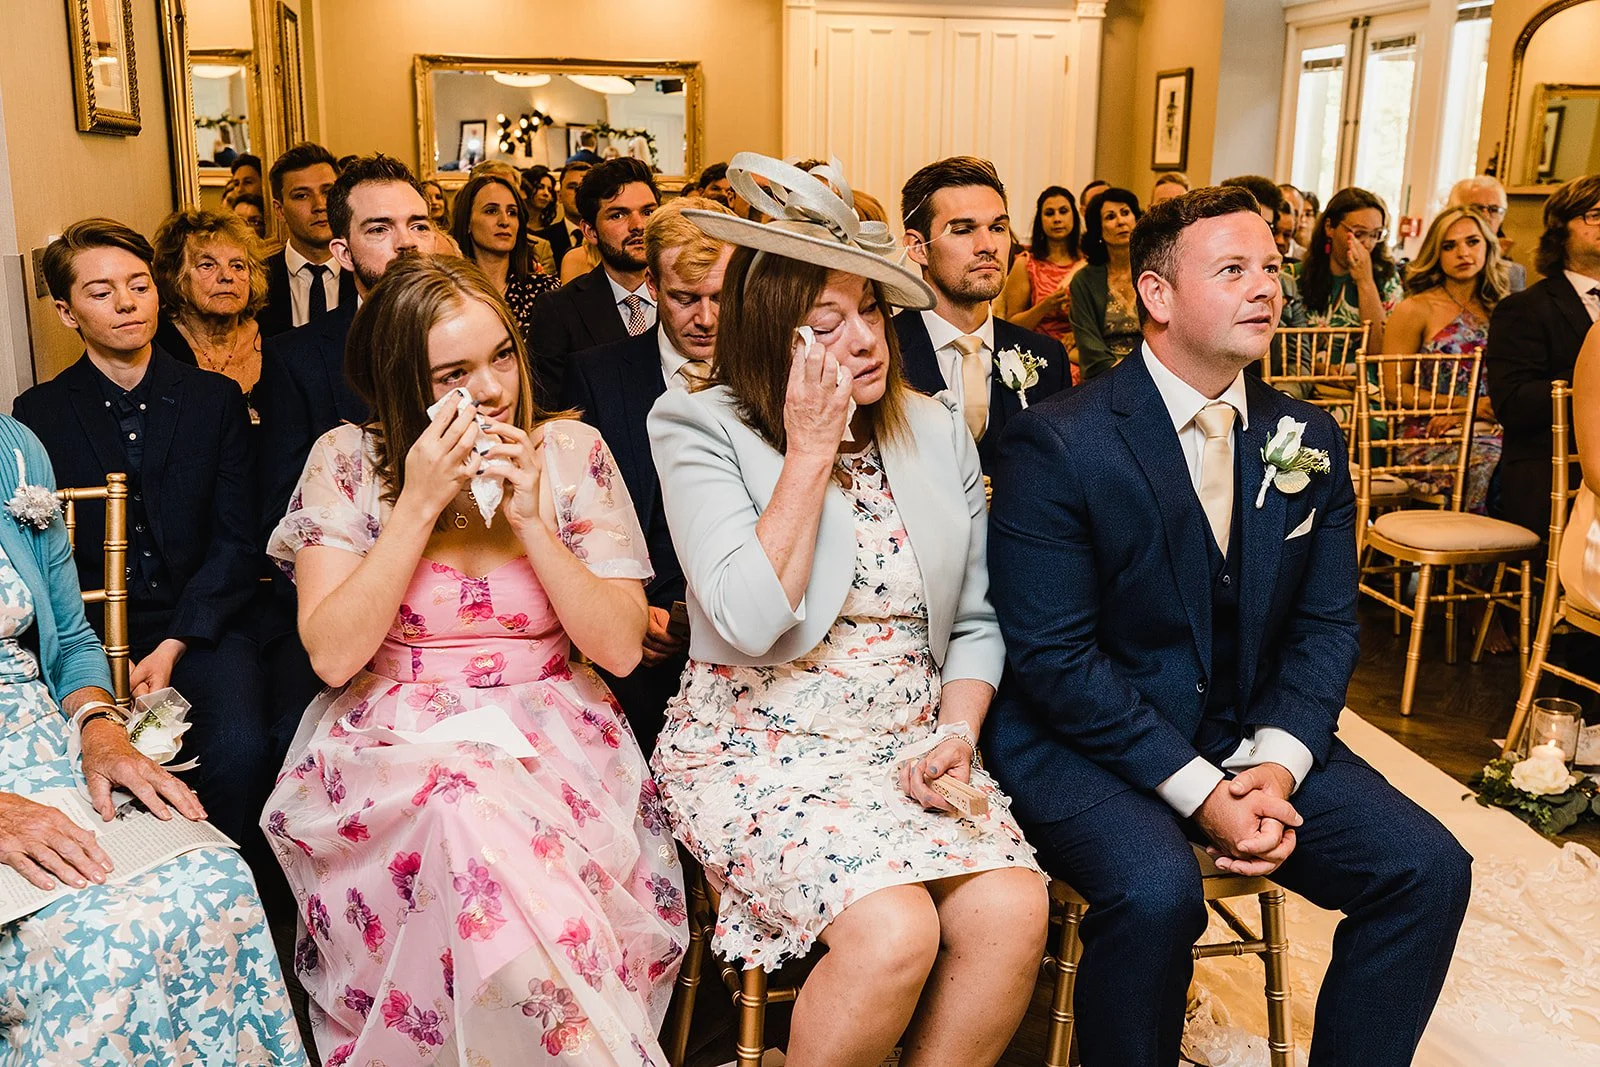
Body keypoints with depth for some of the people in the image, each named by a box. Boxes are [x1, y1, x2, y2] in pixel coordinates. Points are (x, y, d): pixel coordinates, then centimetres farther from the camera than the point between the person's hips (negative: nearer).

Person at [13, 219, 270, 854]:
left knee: (237, 750, -28)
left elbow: (235, 540, 3)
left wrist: (174, 646, -11)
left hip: (200, 628, 0)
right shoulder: (37, 414, 7)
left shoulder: (216, 398, 8)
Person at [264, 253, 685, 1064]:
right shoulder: (347, 460, 1)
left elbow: (620, 648, -3)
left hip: (549, 734, 1)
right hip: (392, 740, 0)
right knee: (467, 807, -33)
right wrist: (420, 504, -13)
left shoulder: (571, 452, 2)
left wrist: (529, 518, -13)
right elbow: (334, 656, -8)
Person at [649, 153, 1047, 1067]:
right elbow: (750, 622, -18)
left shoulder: (938, 430, 8)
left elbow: (973, 620, 12)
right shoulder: (704, 429, -5)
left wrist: (957, 735, -5)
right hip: (763, 744, -4)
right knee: (894, 931, -28)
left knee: (1013, 913, -22)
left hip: (916, 741, 4)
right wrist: (809, 451, -15)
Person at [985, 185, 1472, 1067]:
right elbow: (1053, 654, -16)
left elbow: (1326, 626, 6)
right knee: (1156, 889, -32)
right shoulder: (1057, 444, -13)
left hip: (1252, 736, 6)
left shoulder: (1309, 438, 6)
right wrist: (1199, 792, -19)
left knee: (1429, 868, -10)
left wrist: (1273, 764, -12)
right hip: (1085, 741, -5)